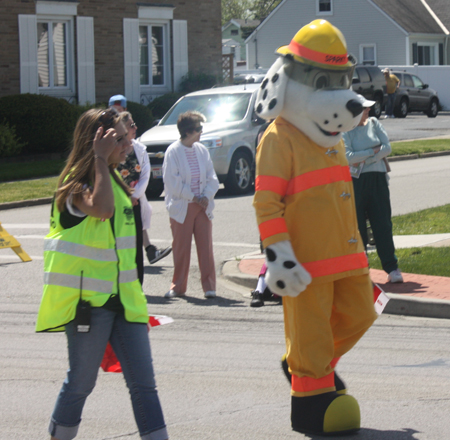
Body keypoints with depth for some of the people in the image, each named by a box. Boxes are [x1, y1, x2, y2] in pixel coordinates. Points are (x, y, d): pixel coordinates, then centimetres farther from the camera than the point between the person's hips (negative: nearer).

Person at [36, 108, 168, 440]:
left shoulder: (115, 182, 15)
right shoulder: (76, 185, -11)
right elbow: (101, 209, -35)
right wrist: (101, 159, -26)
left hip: (121, 300, 7)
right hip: (88, 301, -7)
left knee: (144, 384, 1)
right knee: (81, 382, 1)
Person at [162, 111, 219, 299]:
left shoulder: (202, 150, 7)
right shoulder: (173, 151, -7)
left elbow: (212, 177, 9)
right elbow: (172, 181, -11)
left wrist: (206, 196, -7)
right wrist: (192, 197, -11)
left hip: (202, 206, 4)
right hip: (182, 207, -4)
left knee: (206, 246, 1)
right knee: (181, 248, 3)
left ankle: (209, 286, 5)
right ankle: (178, 286, 13)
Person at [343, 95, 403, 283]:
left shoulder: (374, 123, 7)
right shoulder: (344, 130, -5)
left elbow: (387, 148, -1)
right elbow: (348, 157, -15)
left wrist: (363, 160, -10)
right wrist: (374, 151, -9)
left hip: (377, 179, 3)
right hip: (356, 181, -3)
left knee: (383, 223, -1)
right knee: (357, 225, 3)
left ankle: (392, 268, -3)